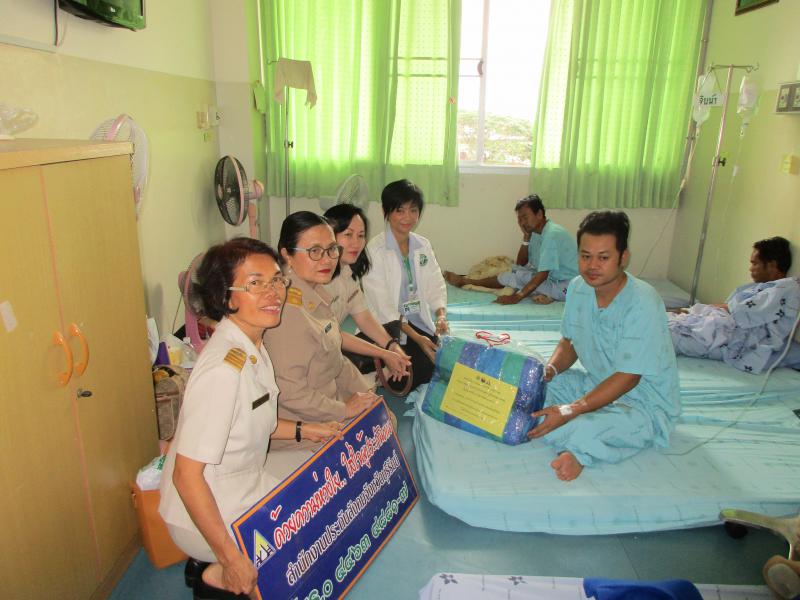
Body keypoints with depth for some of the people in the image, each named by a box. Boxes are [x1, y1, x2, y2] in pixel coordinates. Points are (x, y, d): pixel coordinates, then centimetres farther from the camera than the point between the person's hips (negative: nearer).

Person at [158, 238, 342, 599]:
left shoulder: (253, 346, -3)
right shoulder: (224, 369, -31)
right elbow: (186, 475, -29)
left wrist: (303, 431, 5)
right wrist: (230, 559, -25)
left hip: (245, 485, 8)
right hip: (207, 515, -8)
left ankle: (214, 567, 19)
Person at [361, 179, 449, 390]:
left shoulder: (423, 246, 7)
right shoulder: (374, 250, -13)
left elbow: (436, 286, 5)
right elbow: (382, 304, -16)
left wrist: (441, 315, -18)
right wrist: (416, 338, -20)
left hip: (420, 322, 6)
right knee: (421, 371, -19)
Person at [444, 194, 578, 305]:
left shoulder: (552, 234, -22)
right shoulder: (536, 233, 7)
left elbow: (543, 274, -27)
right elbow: (521, 264, 10)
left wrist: (516, 297, -29)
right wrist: (526, 237, -4)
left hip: (567, 286, -9)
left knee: (515, 277, -12)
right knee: (515, 270, 4)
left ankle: (465, 281, 0)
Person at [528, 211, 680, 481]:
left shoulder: (642, 303, -26)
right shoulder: (578, 287, -4)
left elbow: (627, 378, -25)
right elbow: (569, 342, 10)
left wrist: (571, 411, -30)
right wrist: (550, 370, -12)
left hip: (643, 401, -8)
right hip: (598, 384, 8)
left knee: (580, 431, -37)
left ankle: (579, 449, -7)